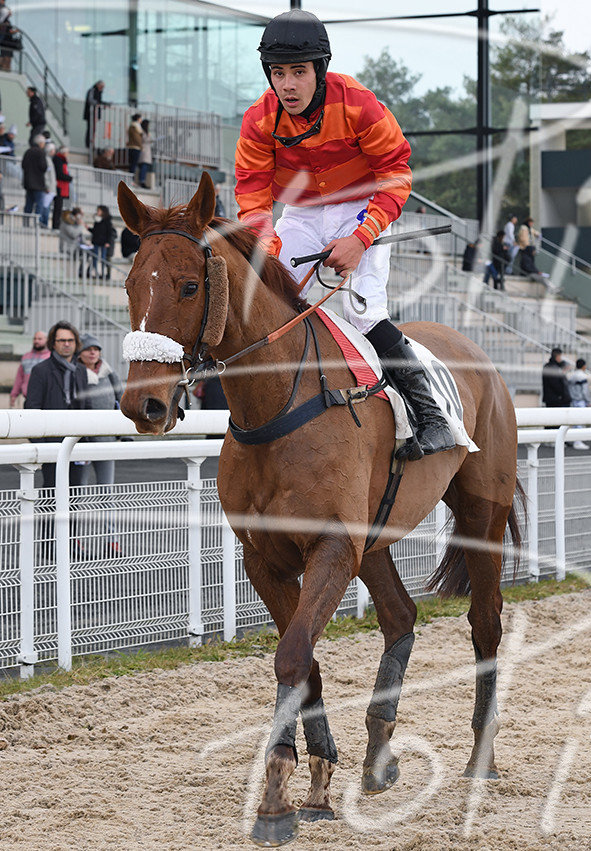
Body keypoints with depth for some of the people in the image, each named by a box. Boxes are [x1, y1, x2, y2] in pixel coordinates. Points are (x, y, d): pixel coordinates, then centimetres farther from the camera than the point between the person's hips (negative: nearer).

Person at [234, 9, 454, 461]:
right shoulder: (260, 120, -13)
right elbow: (252, 195, -13)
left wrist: (360, 239, -27)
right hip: (301, 216, 4)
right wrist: (268, 248, -32)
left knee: (364, 311, -23)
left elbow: (395, 173, -16)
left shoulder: (356, 103, -23)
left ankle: (432, 418, -17)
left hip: (363, 208, -4)